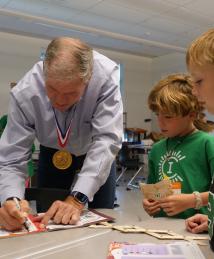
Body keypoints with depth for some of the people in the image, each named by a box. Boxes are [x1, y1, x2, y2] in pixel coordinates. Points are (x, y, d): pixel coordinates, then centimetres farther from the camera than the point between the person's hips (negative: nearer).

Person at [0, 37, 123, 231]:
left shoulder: (106, 76, -36)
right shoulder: (24, 94, -33)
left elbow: (107, 140, -39)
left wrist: (77, 199, -48)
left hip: (96, 154, 0)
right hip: (53, 153, 1)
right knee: (47, 222, 6)